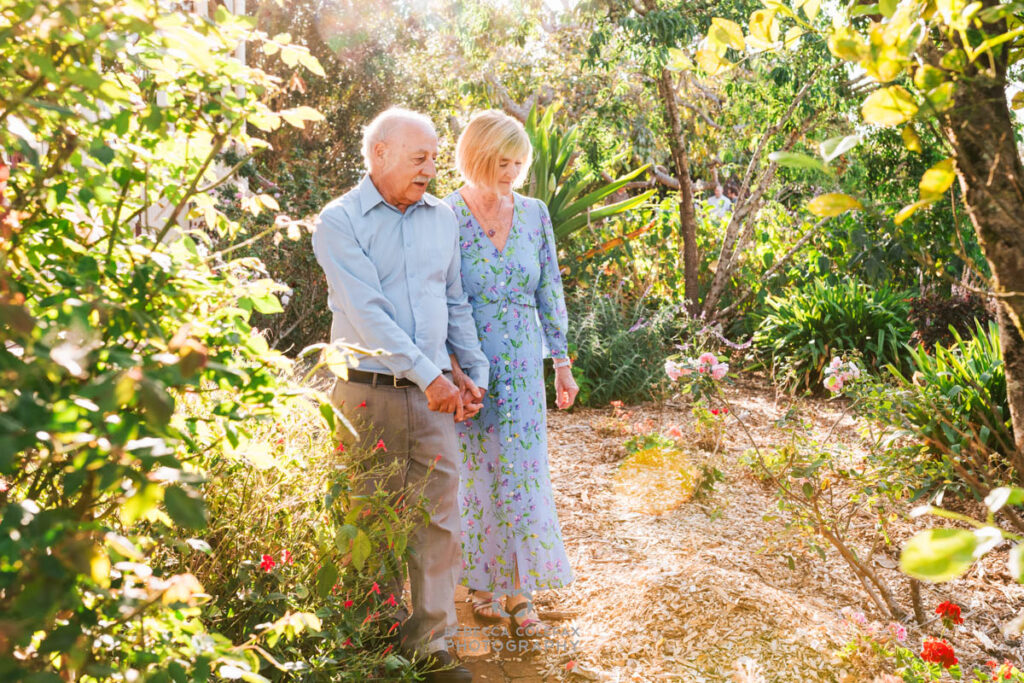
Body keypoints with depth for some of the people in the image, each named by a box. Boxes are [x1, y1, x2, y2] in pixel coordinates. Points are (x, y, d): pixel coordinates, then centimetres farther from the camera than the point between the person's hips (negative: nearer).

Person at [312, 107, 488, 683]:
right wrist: (429, 377, -17)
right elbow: (366, 313, -14)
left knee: (440, 516, 2)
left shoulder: (443, 217, 13)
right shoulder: (340, 221, -4)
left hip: (435, 392, 4)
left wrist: (474, 372, 9)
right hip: (370, 391, -4)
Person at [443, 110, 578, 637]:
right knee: (475, 473, 8)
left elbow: (549, 292, 9)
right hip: (465, 369, -3)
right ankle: (482, 581, 26)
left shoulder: (534, 214, 3)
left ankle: (520, 591, 13)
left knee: (523, 473, 3)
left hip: (522, 367, 3)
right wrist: (453, 369, -17)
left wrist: (561, 362, 8)